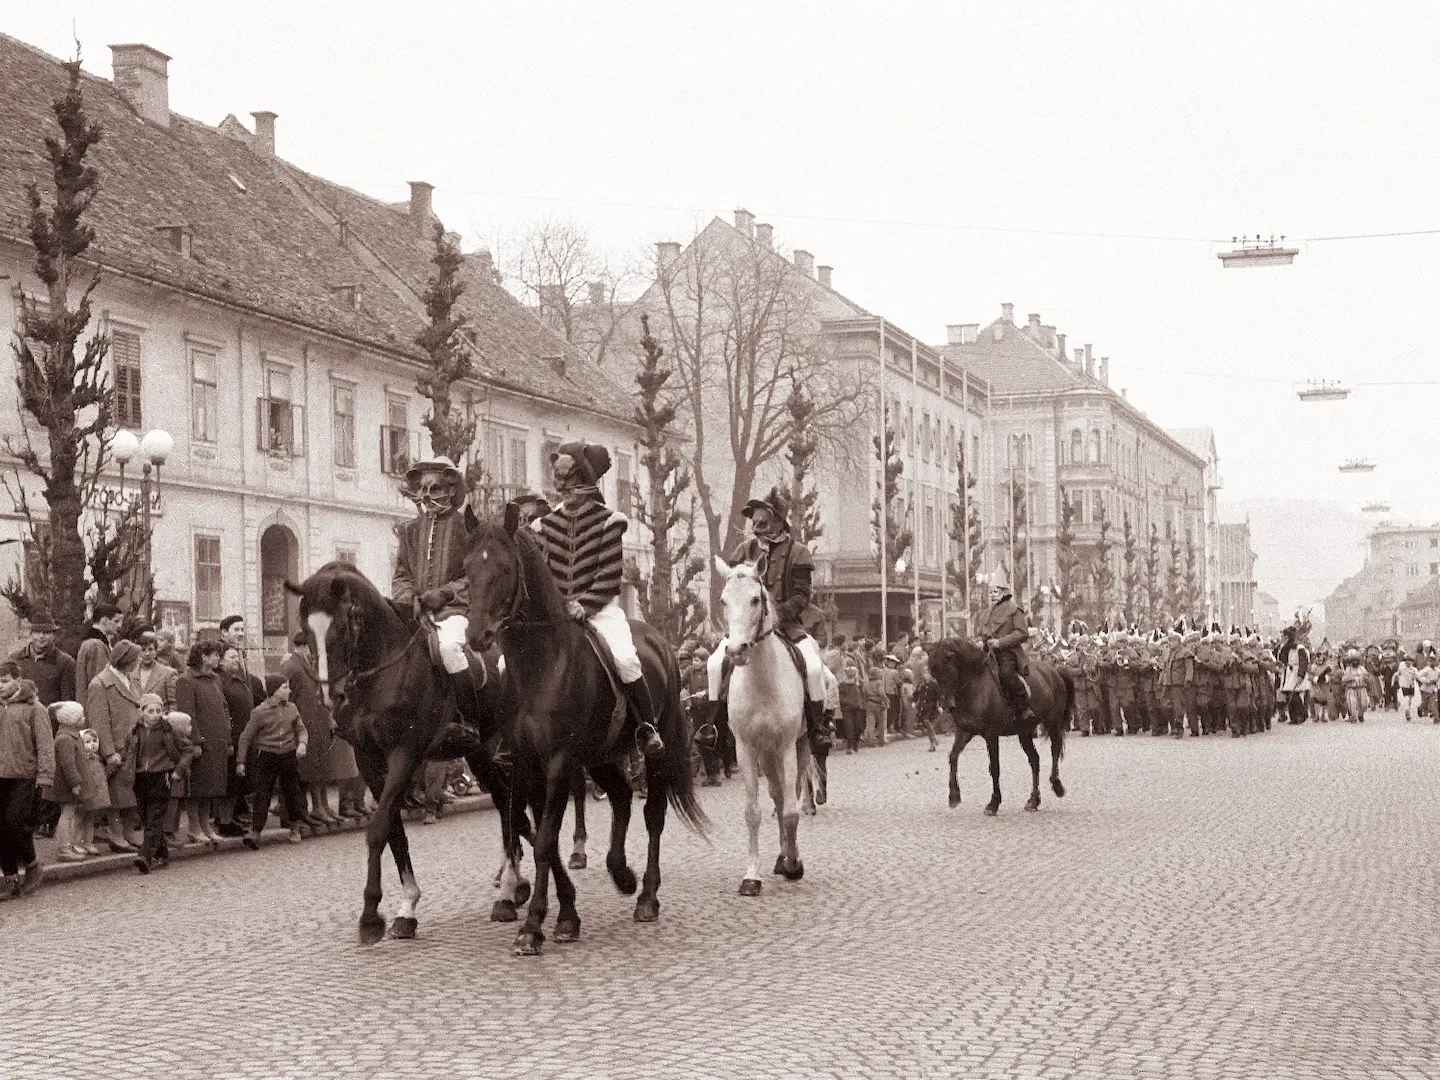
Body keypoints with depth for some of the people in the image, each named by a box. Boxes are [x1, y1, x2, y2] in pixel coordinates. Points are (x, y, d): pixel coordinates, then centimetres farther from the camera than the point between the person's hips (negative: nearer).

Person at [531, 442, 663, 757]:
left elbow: (610, 576, -7)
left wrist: (584, 606, -17)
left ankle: (647, 727, -13)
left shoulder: (608, 521, -2)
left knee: (625, 658, -26)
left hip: (599, 605, -4)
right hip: (555, 609, 4)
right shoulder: (546, 526, 9)